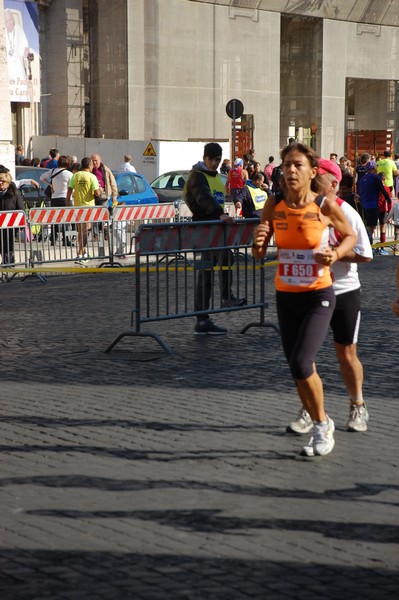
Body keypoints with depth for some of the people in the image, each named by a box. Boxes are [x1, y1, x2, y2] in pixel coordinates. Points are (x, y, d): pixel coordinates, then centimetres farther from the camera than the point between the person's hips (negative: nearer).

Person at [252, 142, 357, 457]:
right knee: (301, 370, 11)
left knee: (300, 364, -16)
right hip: (286, 297, 4)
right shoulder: (274, 204, -4)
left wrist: (336, 255, -15)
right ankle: (320, 426, 32)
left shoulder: (326, 205, -12)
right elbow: (259, 254, 2)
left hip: (318, 296, -4)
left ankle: (322, 421, 8)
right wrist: (259, 241, -21)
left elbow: (351, 236, 5)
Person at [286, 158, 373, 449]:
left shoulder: (346, 214, -12)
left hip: (344, 292, -4)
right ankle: (308, 411, 9)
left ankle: (358, 407, 27)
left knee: (346, 354, 7)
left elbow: (365, 255, -14)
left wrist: (330, 251, -20)